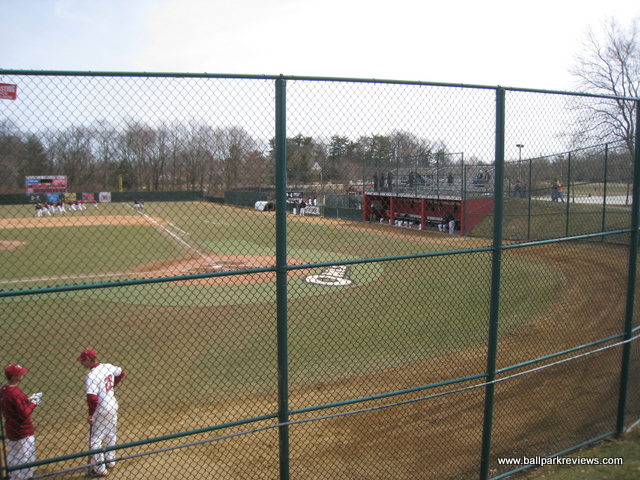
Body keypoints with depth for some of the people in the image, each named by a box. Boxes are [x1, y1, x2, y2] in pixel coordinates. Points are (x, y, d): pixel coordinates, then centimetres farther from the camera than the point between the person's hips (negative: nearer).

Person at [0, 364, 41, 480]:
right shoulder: (16, 393, -26)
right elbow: (24, 414, -24)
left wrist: (28, 399, 6)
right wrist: (33, 402, -11)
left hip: (10, 431, 9)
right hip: (23, 433, -9)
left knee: (13, 460, 23)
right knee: (27, 459, 4)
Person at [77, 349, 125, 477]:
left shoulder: (92, 375, -25)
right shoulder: (108, 367, -3)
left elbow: (92, 398, -30)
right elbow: (121, 373, 17)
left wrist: (91, 414, -17)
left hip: (101, 410, -8)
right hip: (113, 405, 8)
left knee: (94, 439, 7)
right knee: (110, 435, 24)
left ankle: (100, 469, 14)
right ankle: (110, 461, 39)